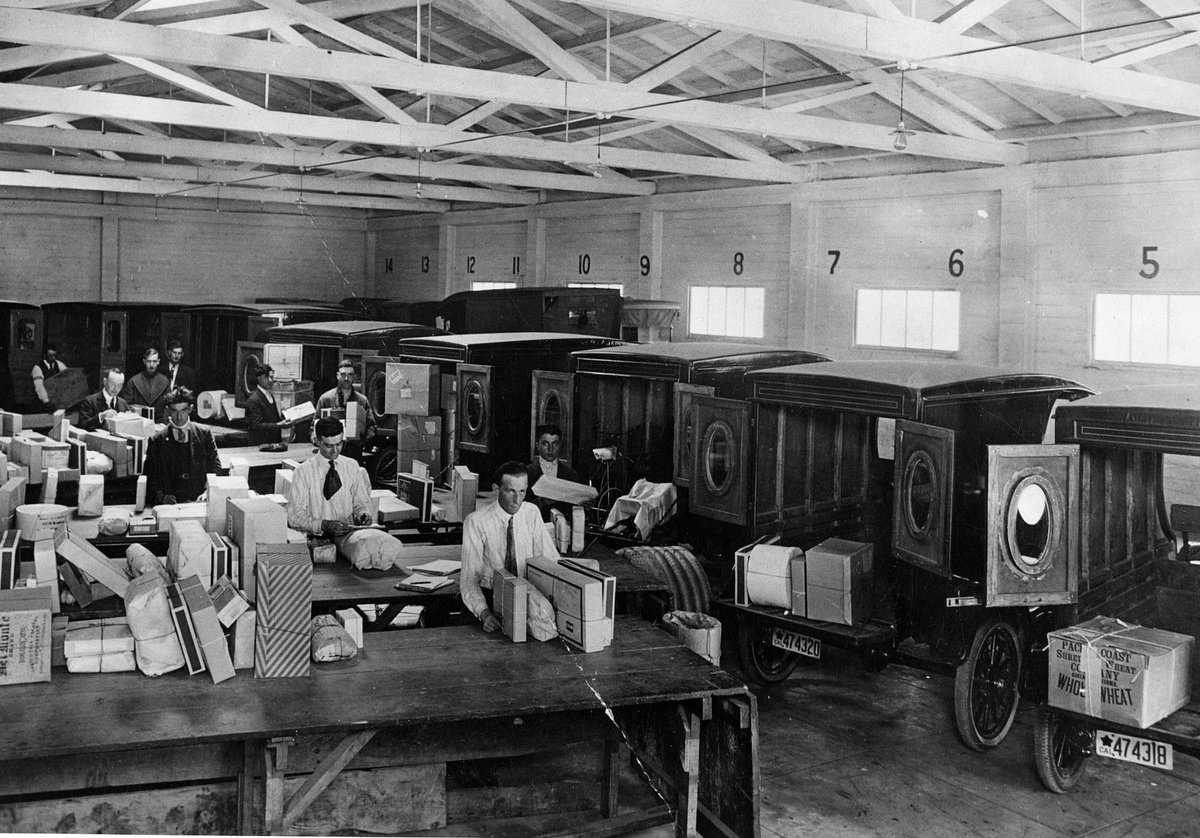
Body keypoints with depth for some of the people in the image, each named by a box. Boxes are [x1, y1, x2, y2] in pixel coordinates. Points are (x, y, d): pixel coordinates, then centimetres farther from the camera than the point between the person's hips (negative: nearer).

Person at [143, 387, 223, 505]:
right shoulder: (157, 441, 8)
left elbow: (215, 465, 12)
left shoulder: (204, 434, 11)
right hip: (170, 504, -1)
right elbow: (149, 476, 8)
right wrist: (161, 496, -10)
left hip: (199, 501, 1)